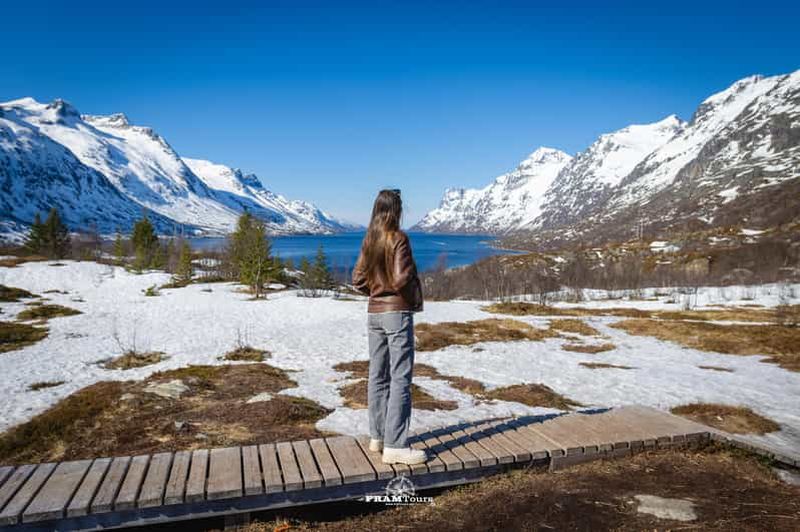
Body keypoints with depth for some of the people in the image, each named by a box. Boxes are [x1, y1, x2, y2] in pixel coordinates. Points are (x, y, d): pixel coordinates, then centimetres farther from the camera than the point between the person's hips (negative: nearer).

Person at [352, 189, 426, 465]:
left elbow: (358, 279, 9)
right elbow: (402, 279, -20)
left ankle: (377, 436, 24)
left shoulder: (369, 240, 8)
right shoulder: (398, 238, -13)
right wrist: (413, 298, -3)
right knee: (400, 378, -4)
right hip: (397, 313, -7)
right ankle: (395, 446, -2)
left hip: (374, 313, 7)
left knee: (378, 376, 13)